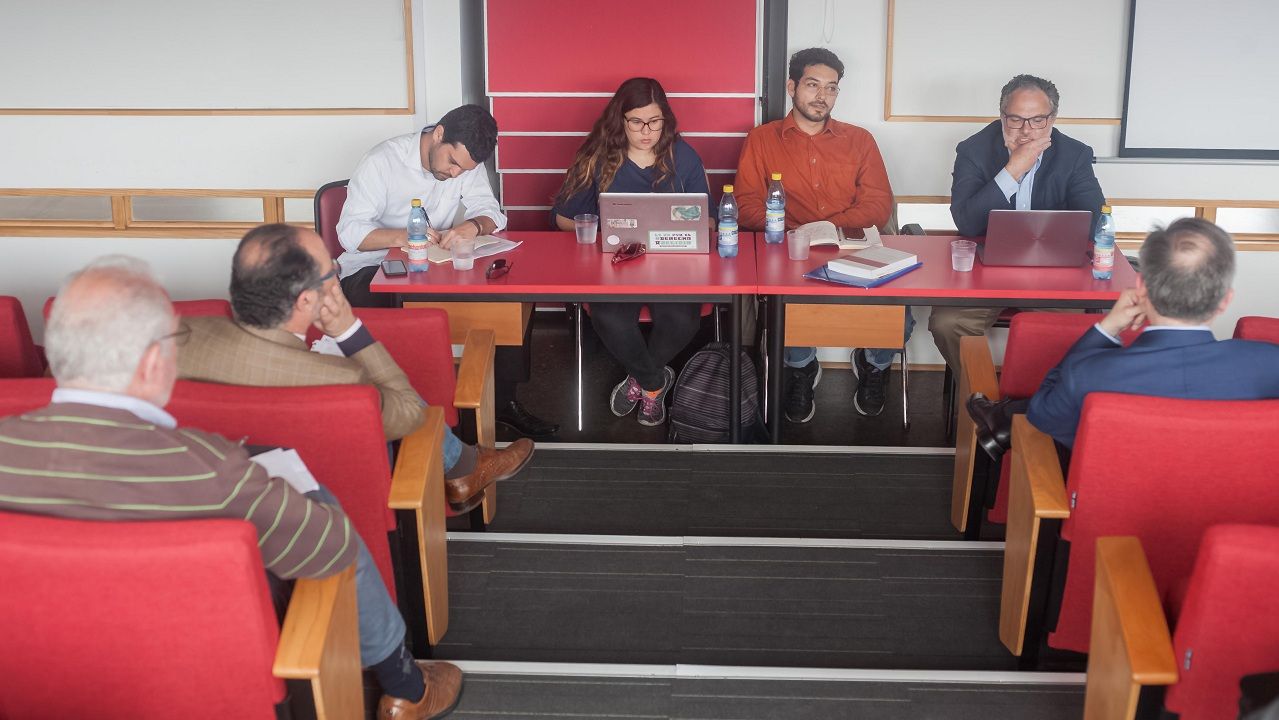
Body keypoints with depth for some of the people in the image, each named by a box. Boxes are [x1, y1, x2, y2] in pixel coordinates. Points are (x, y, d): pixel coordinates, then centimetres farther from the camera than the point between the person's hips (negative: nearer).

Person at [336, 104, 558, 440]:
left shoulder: (467, 162, 0)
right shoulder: (382, 160, -16)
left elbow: (492, 213, -4)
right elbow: (350, 232, -20)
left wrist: (473, 227, -29)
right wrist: (401, 237, -39)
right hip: (375, 266, -5)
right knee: (371, 305, -40)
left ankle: (503, 400, -1)